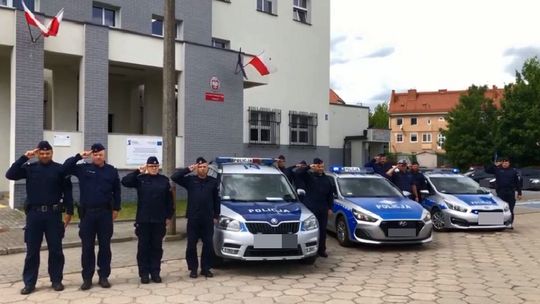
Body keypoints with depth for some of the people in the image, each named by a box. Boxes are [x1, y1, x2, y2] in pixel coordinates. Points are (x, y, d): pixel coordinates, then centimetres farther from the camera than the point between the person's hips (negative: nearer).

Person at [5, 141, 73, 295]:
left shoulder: (60, 169, 1)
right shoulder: (30, 168, 5)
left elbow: (67, 191, 2)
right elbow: (10, 175, -7)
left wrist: (69, 212, -2)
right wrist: (24, 157, -12)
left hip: (54, 214, -1)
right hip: (34, 214, 1)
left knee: (55, 249, 6)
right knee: (32, 250, 7)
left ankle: (56, 280, 18)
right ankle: (29, 283, 17)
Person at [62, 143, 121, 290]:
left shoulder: (112, 171, 4)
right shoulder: (83, 168, 3)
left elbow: (116, 191, 9)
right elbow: (65, 167, -6)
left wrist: (116, 209, 7)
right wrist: (79, 156, -12)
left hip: (105, 213, 1)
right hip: (87, 213, 0)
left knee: (105, 246, 6)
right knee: (87, 247, 4)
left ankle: (104, 276, 17)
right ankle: (87, 278, 14)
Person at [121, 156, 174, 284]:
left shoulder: (164, 180, 5)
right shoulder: (140, 179, 3)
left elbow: (169, 200, 6)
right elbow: (125, 181, -12)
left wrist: (169, 216, 3)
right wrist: (138, 171, -16)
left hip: (159, 220, 1)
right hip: (143, 220, -1)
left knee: (157, 247, 7)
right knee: (143, 247, 3)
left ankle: (155, 272, 17)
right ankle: (144, 273, 12)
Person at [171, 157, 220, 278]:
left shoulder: (213, 182, 7)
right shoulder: (190, 180, 3)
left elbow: (216, 200, 9)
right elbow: (174, 177, -8)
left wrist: (216, 216, 6)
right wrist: (188, 169, -10)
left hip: (208, 219, 1)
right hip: (193, 219, -1)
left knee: (208, 245, 6)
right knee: (191, 245, 4)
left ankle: (206, 268, 18)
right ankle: (193, 269, 16)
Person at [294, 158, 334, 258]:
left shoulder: (326, 179, 15)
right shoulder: (308, 175, 0)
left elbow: (330, 194, 18)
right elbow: (297, 172, -19)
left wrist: (330, 207, 12)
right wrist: (308, 167, -18)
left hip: (323, 208, 5)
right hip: (311, 208, -5)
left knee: (322, 230, 9)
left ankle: (321, 250, 17)